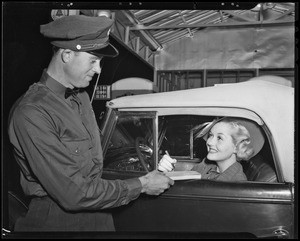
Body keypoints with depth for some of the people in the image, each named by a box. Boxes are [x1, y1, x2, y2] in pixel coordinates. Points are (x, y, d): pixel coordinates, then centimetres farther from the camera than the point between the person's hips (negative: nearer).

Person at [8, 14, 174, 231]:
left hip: (97, 213, 7)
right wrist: (141, 185, -17)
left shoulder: (82, 97, 4)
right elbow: (73, 193, -23)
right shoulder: (31, 113, -23)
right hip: (57, 220, -7)